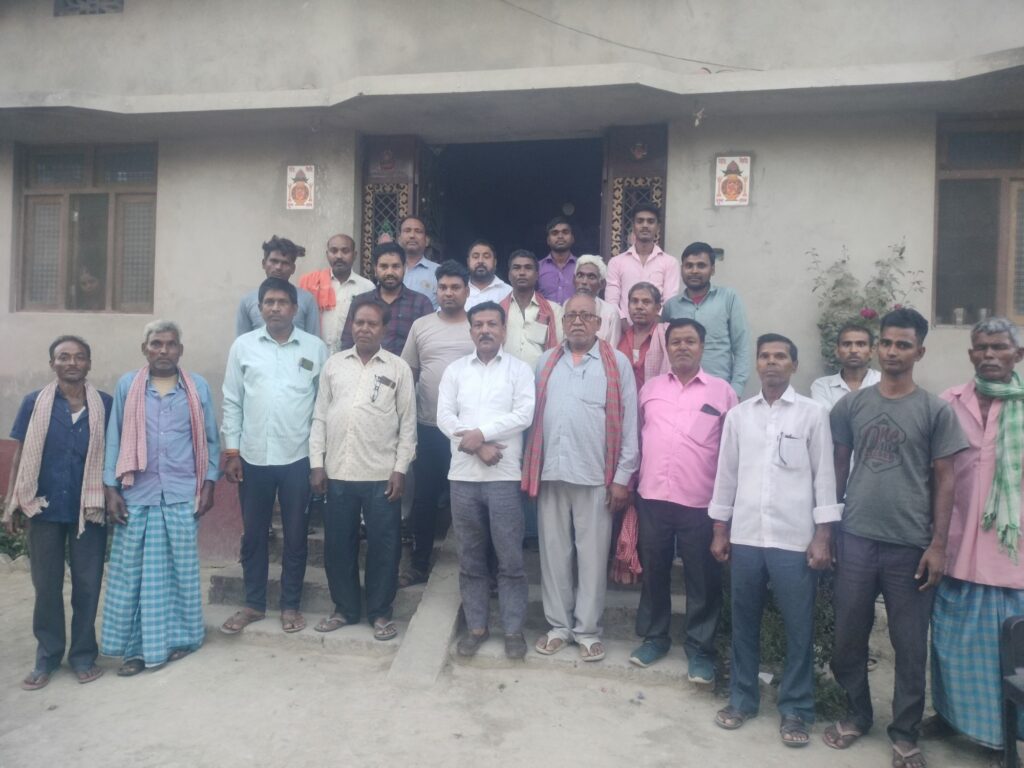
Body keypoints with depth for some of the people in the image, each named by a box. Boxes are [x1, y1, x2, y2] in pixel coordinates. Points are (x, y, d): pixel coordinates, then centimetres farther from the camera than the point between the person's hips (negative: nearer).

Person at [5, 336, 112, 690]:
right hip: (45, 508, 1)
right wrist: (11, 506, 1)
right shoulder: (34, 403, 0)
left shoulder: (104, 405, -2)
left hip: (89, 509, 0)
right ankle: (47, 657, 24)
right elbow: (21, 456, 4)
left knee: (87, 584, 7)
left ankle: (83, 655, 21)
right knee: (45, 585, 10)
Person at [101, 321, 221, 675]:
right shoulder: (126, 386, 4)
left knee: (182, 569, 7)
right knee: (133, 571, 5)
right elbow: (114, 439, 4)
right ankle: (136, 646, 16)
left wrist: (209, 484, 1)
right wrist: (111, 489, -1)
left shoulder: (199, 387, 4)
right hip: (137, 495, 1)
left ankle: (180, 636, 22)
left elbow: (210, 439, 6)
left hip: (182, 495, 0)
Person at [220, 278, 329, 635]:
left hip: (298, 457, -1)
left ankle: (291, 605, 24)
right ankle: (254, 604, 28)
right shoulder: (243, 345, 3)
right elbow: (232, 401, 5)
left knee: (296, 535, 9)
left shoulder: (316, 347, 0)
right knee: (253, 534, 12)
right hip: (253, 457, 1)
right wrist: (231, 451, 1)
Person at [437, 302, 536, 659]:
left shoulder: (520, 369, 2)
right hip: (463, 475, 3)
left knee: (510, 559, 3)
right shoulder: (455, 370, 9)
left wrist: (481, 433, -14)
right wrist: (477, 447, -12)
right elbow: (444, 417, 0)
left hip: (505, 475, -3)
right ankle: (476, 626, 23)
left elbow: (523, 416, -10)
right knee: (470, 558, 11)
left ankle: (513, 629, 16)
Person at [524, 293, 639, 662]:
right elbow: (534, 416, 9)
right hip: (550, 472, 3)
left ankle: (588, 630, 20)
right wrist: (529, 468, 4)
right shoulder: (546, 362, 11)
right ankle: (558, 625, 25)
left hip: (595, 475, -3)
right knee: (553, 552, 11)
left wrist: (623, 476, -5)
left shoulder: (617, 363, 0)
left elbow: (628, 423, -2)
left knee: (591, 555, 6)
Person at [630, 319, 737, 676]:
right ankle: (654, 636, 30)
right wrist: (632, 477, 5)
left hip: (701, 502, -2)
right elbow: (638, 434, 12)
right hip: (652, 497, 3)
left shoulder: (722, 391, 2)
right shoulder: (650, 387, 9)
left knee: (702, 579, 6)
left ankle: (700, 648, 21)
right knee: (653, 572, 14)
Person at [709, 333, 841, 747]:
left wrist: (823, 536, -7)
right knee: (744, 622, 12)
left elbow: (824, 475, -2)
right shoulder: (738, 415, 7)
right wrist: (720, 530, 9)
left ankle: (796, 709, 21)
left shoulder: (813, 414, 0)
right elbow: (726, 474, 10)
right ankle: (742, 698, 27)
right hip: (745, 536, 3)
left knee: (799, 628, 6)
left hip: (795, 539, -2)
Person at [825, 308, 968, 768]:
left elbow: (944, 480, 0)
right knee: (849, 636, 10)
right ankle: (856, 714, 31)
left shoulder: (936, 411, 0)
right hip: (856, 539, 2)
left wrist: (938, 545, -4)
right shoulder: (851, 405, 4)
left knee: (910, 645, 8)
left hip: (910, 545, -1)